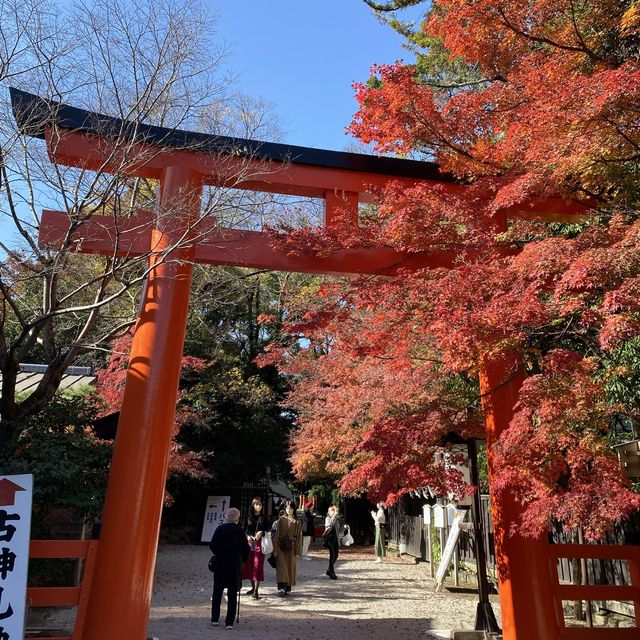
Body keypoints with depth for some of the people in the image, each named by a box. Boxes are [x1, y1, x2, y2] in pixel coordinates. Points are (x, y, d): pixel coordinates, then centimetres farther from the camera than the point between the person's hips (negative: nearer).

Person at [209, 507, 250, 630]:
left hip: (220, 564, 1)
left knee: (217, 591, 15)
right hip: (235, 564, 0)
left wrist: (219, 554, 9)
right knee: (232, 594, 7)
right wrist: (242, 560, 10)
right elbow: (246, 548, -4)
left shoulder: (220, 528, -4)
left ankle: (215, 619, 20)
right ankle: (229, 622, 7)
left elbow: (212, 545, -8)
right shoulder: (239, 530, -5)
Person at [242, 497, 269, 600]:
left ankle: (256, 591, -9)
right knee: (249, 565, 7)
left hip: (260, 543, -2)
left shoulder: (264, 518, 5)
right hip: (250, 543, 2)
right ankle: (253, 587, 24)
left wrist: (261, 532, -15)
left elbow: (267, 530, 4)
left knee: (258, 565, -9)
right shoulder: (248, 518, 7)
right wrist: (248, 537, -12)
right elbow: (244, 530, 6)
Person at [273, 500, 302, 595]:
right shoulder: (281, 520, 2)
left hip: (291, 547, 1)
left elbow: (298, 536, 4)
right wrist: (275, 549, -4)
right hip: (281, 546, -1)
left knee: (291, 567, 5)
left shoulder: (296, 522, 3)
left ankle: (288, 588, 17)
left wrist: (298, 551, 0)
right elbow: (277, 534, 1)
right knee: (282, 566, -12)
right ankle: (281, 587, -15)